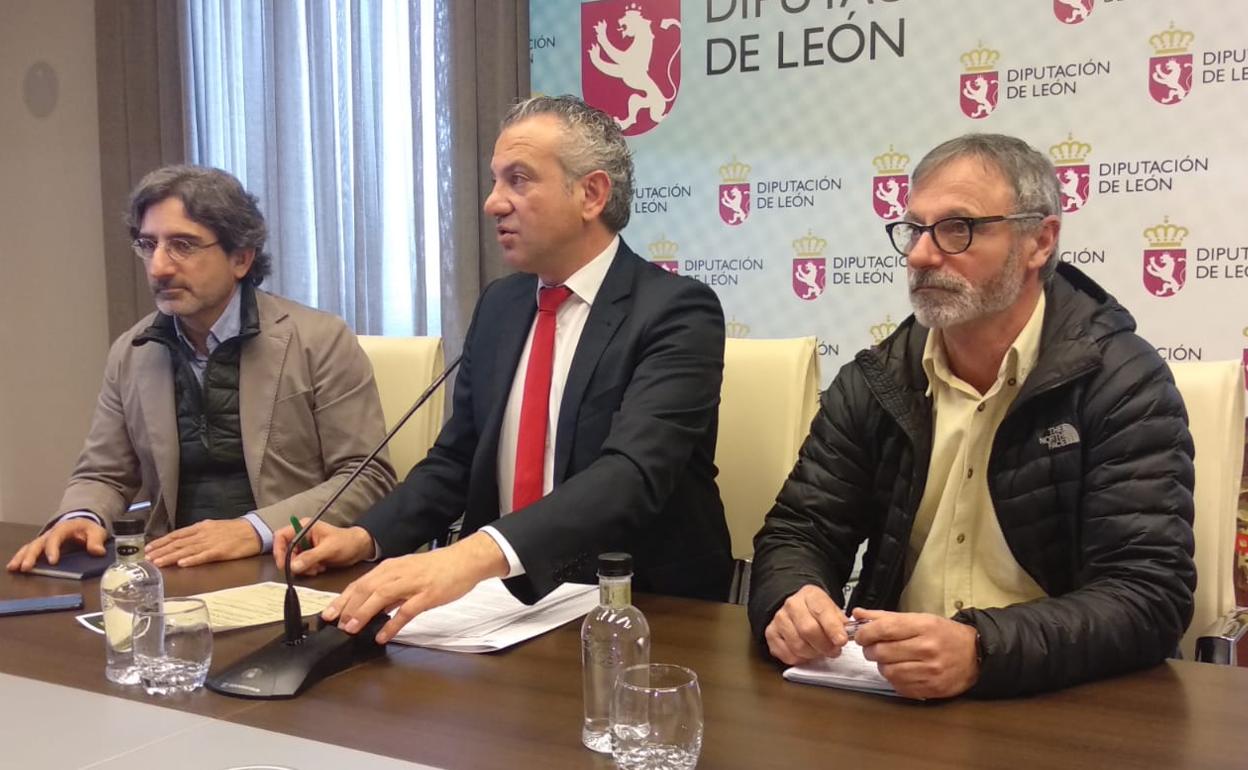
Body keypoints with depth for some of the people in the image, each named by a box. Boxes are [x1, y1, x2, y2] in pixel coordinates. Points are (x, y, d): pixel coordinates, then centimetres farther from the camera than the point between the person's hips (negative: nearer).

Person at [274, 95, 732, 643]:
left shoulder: (678, 312, -13)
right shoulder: (498, 305, 9)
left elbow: (632, 474, -28)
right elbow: (456, 457, 13)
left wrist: (479, 553, -42)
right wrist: (368, 536, -5)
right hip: (500, 599, 6)